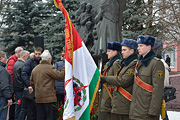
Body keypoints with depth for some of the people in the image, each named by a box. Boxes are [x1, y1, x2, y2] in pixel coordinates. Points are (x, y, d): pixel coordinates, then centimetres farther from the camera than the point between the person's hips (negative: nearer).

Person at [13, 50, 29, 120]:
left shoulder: (16, 64, 15)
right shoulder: (23, 65, -15)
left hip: (16, 89, 10)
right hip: (21, 89, -10)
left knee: (18, 107, 15)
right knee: (24, 107, -6)